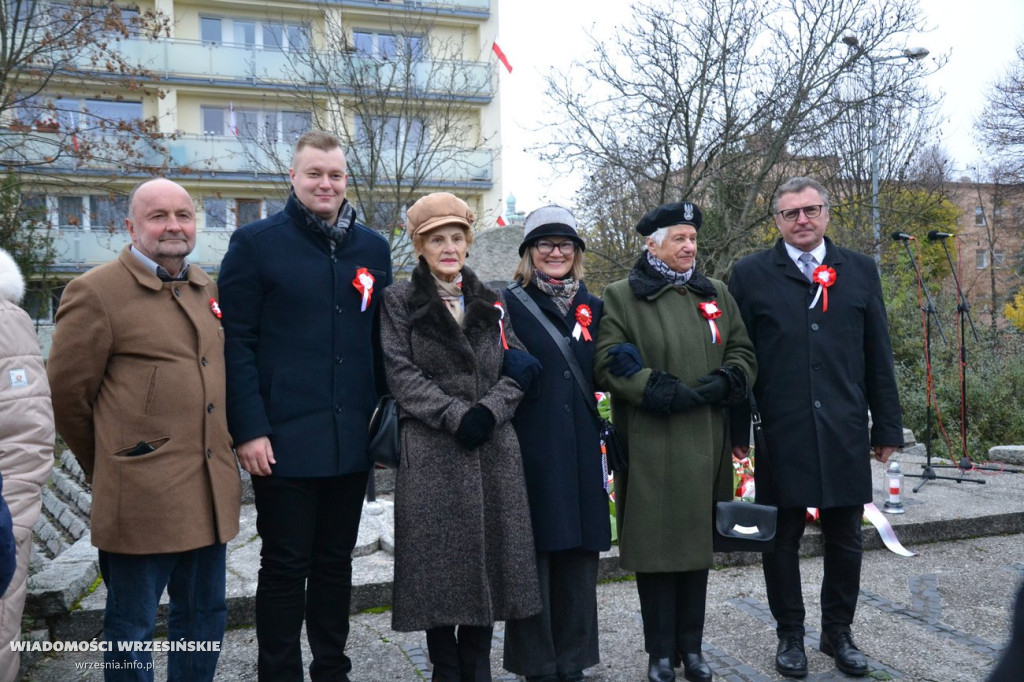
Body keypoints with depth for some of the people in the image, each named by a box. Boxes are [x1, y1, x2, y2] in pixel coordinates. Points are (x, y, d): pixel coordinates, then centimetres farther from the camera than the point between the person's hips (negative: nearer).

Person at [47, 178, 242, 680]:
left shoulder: (205, 288, 12)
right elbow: (67, 393, -4)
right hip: (142, 497, -6)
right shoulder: (96, 292, -8)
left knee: (205, 618, 18)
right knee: (131, 629, 10)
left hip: (211, 492, 6)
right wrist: (107, 469, 6)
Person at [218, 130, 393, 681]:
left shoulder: (373, 248, 10)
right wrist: (249, 430, -13)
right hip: (283, 442, -4)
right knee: (284, 568, 7)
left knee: (335, 563, 16)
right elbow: (236, 343, -6)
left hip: (352, 442, 4)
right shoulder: (256, 242, -2)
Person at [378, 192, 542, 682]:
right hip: (431, 452, -3)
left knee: (488, 557, 6)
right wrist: (456, 415, -16)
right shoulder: (399, 301, 4)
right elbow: (401, 373, -6)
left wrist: (489, 410, -11)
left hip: (493, 449, 3)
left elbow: (515, 371, 8)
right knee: (440, 561, 2)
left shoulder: (490, 303, 14)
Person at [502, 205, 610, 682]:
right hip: (530, 448, -4)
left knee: (579, 556, 9)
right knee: (533, 557, 2)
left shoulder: (593, 307, 15)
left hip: (581, 451, 4)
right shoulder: (510, 304, 1)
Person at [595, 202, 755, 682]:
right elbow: (608, 363, -7)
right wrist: (660, 390, -18)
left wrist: (723, 382, -6)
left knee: (698, 539, 10)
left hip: (705, 443, 4)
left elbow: (743, 353, 15)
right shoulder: (621, 297, 1)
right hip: (650, 445, -4)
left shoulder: (716, 295, 15)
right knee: (655, 543, 1)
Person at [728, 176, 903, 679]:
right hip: (780, 434, -2)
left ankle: (838, 632, 30)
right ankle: (789, 634, 25)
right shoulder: (751, 274, 2)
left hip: (844, 432, 2)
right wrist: (736, 431, -3)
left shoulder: (860, 271, 8)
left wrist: (887, 427, 7)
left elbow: (878, 356, 9)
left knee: (844, 538, 11)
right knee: (782, 538, 9)